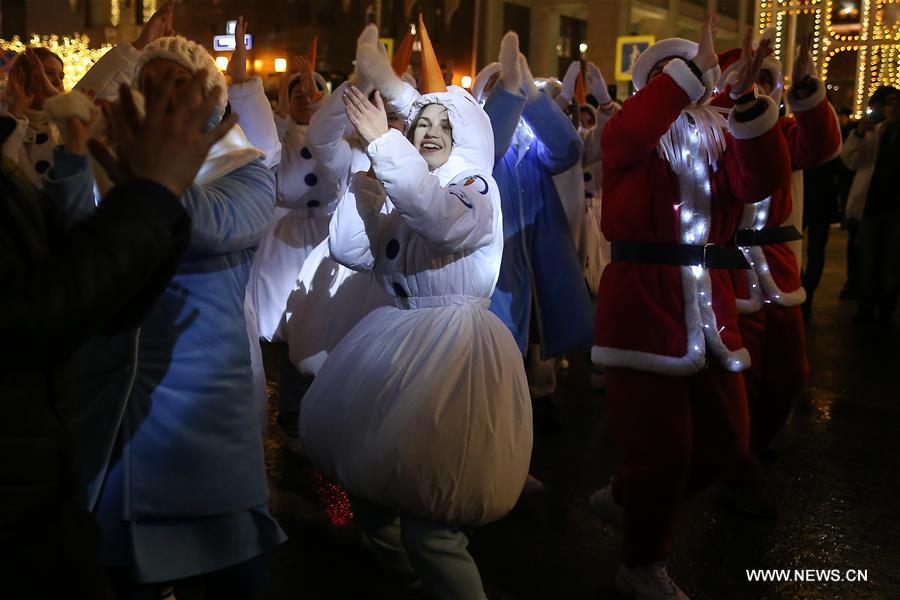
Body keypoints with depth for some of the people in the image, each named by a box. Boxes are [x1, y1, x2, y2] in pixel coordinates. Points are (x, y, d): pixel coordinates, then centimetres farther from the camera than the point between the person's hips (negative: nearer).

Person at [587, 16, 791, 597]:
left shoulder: (721, 139, 15)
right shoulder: (632, 140, 1)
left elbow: (763, 179, -5)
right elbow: (626, 133, -25)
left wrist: (749, 102, -18)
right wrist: (690, 69, -22)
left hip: (709, 306, 6)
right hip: (644, 304, -6)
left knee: (725, 441, 11)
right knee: (661, 445, -2)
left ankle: (627, 498, 35)